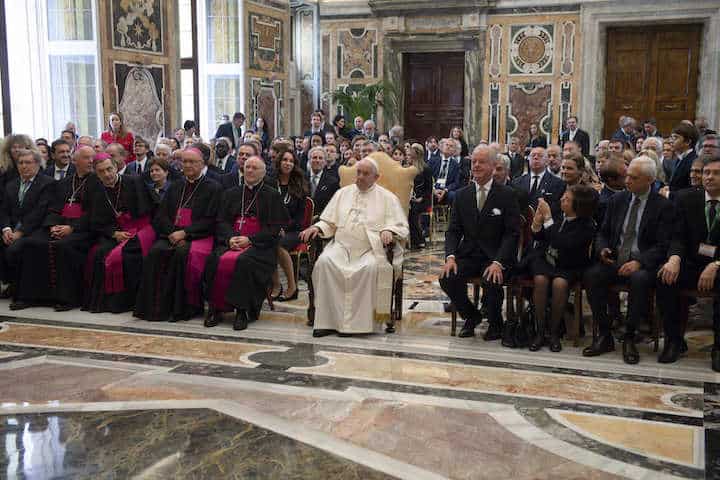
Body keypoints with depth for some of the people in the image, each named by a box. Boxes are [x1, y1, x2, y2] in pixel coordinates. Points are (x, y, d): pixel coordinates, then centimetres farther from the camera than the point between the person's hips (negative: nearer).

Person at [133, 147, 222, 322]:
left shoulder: (213, 188, 5)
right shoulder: (175, 187, 21)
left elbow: (210, 220, -5)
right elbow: (161, 215, 12)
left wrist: (184, 233, -14)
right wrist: (172, 233, -8)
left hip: (198, 236, -4)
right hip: (172, 234, 4)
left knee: (183, 253, -35)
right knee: (156, 252, -26)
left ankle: (186, 307, -24)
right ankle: (157, 306, -22)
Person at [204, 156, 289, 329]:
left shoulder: (272, 196, 8)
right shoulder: (231, 194, 21)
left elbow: (275, 228, -1)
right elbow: (221, 221, 14)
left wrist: (250, 239, -13)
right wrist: (230, 238, -8)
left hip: (259, 245, -4)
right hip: (231, 242, 4)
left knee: (244, 261, -35)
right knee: (215, 260, -27)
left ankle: (242, 311, -28)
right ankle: (216, 308, -19)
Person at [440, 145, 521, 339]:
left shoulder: (506, 195, -3)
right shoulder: (462, 195, 9)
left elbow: (512, 233, -7)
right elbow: (453, 230, 7)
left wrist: (498, 262, -20)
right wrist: (450, 257, -11)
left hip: (495, 257, -3)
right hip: (468, 255, 4)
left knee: (492, 282, -32)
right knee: (447, 278, -23)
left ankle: (495, 323, 1)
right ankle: (471, 316, 6)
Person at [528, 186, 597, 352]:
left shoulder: (587, 226, -14)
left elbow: (562, 244, -28)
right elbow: (539, 238, 8)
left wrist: (548, 219, -26)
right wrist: (537, 222, -13)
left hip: (568, 267, -3)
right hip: (545, 259, 3)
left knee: (559, 283, -33)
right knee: (540, 280, -28)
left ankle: (554, 333, -16)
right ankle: (540, 332, -19)